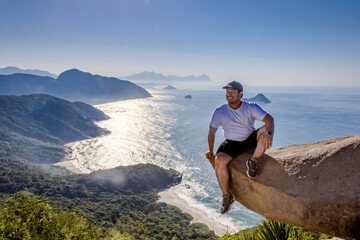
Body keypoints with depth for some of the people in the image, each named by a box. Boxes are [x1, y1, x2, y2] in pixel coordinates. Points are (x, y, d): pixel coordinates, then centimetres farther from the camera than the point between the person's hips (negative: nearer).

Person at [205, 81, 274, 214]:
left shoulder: (251, 107, -4)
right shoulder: (219, 112, -1)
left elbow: (268, 118, -17)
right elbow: (212, 131, 4)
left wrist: (268, 133, -37)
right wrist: (211, 151, 5)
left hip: (250, 140, 0)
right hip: (232, 143, 0)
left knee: (265, 130, -27)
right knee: (219, 160, -29)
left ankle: (253, 161, -22)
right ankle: (227, 196, -17)